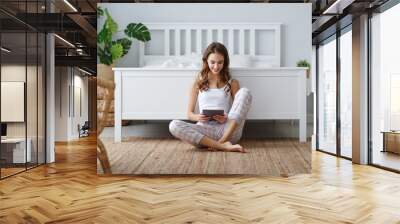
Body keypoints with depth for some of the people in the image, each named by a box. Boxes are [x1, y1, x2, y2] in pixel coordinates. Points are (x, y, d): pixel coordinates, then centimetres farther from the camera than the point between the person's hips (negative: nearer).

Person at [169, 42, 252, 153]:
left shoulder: (232, 83, 14)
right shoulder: (198, 83, 15)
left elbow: (239, 112, 11)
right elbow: (190, 114, 15)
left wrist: (226, 119, -12)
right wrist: (198, 117, -10)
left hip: (229, 131, 0)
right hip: (205, 129, 0)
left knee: (244, 92, -19)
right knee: (174, 125, -28)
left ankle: (221, 142, -25)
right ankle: (223, 146, -29)